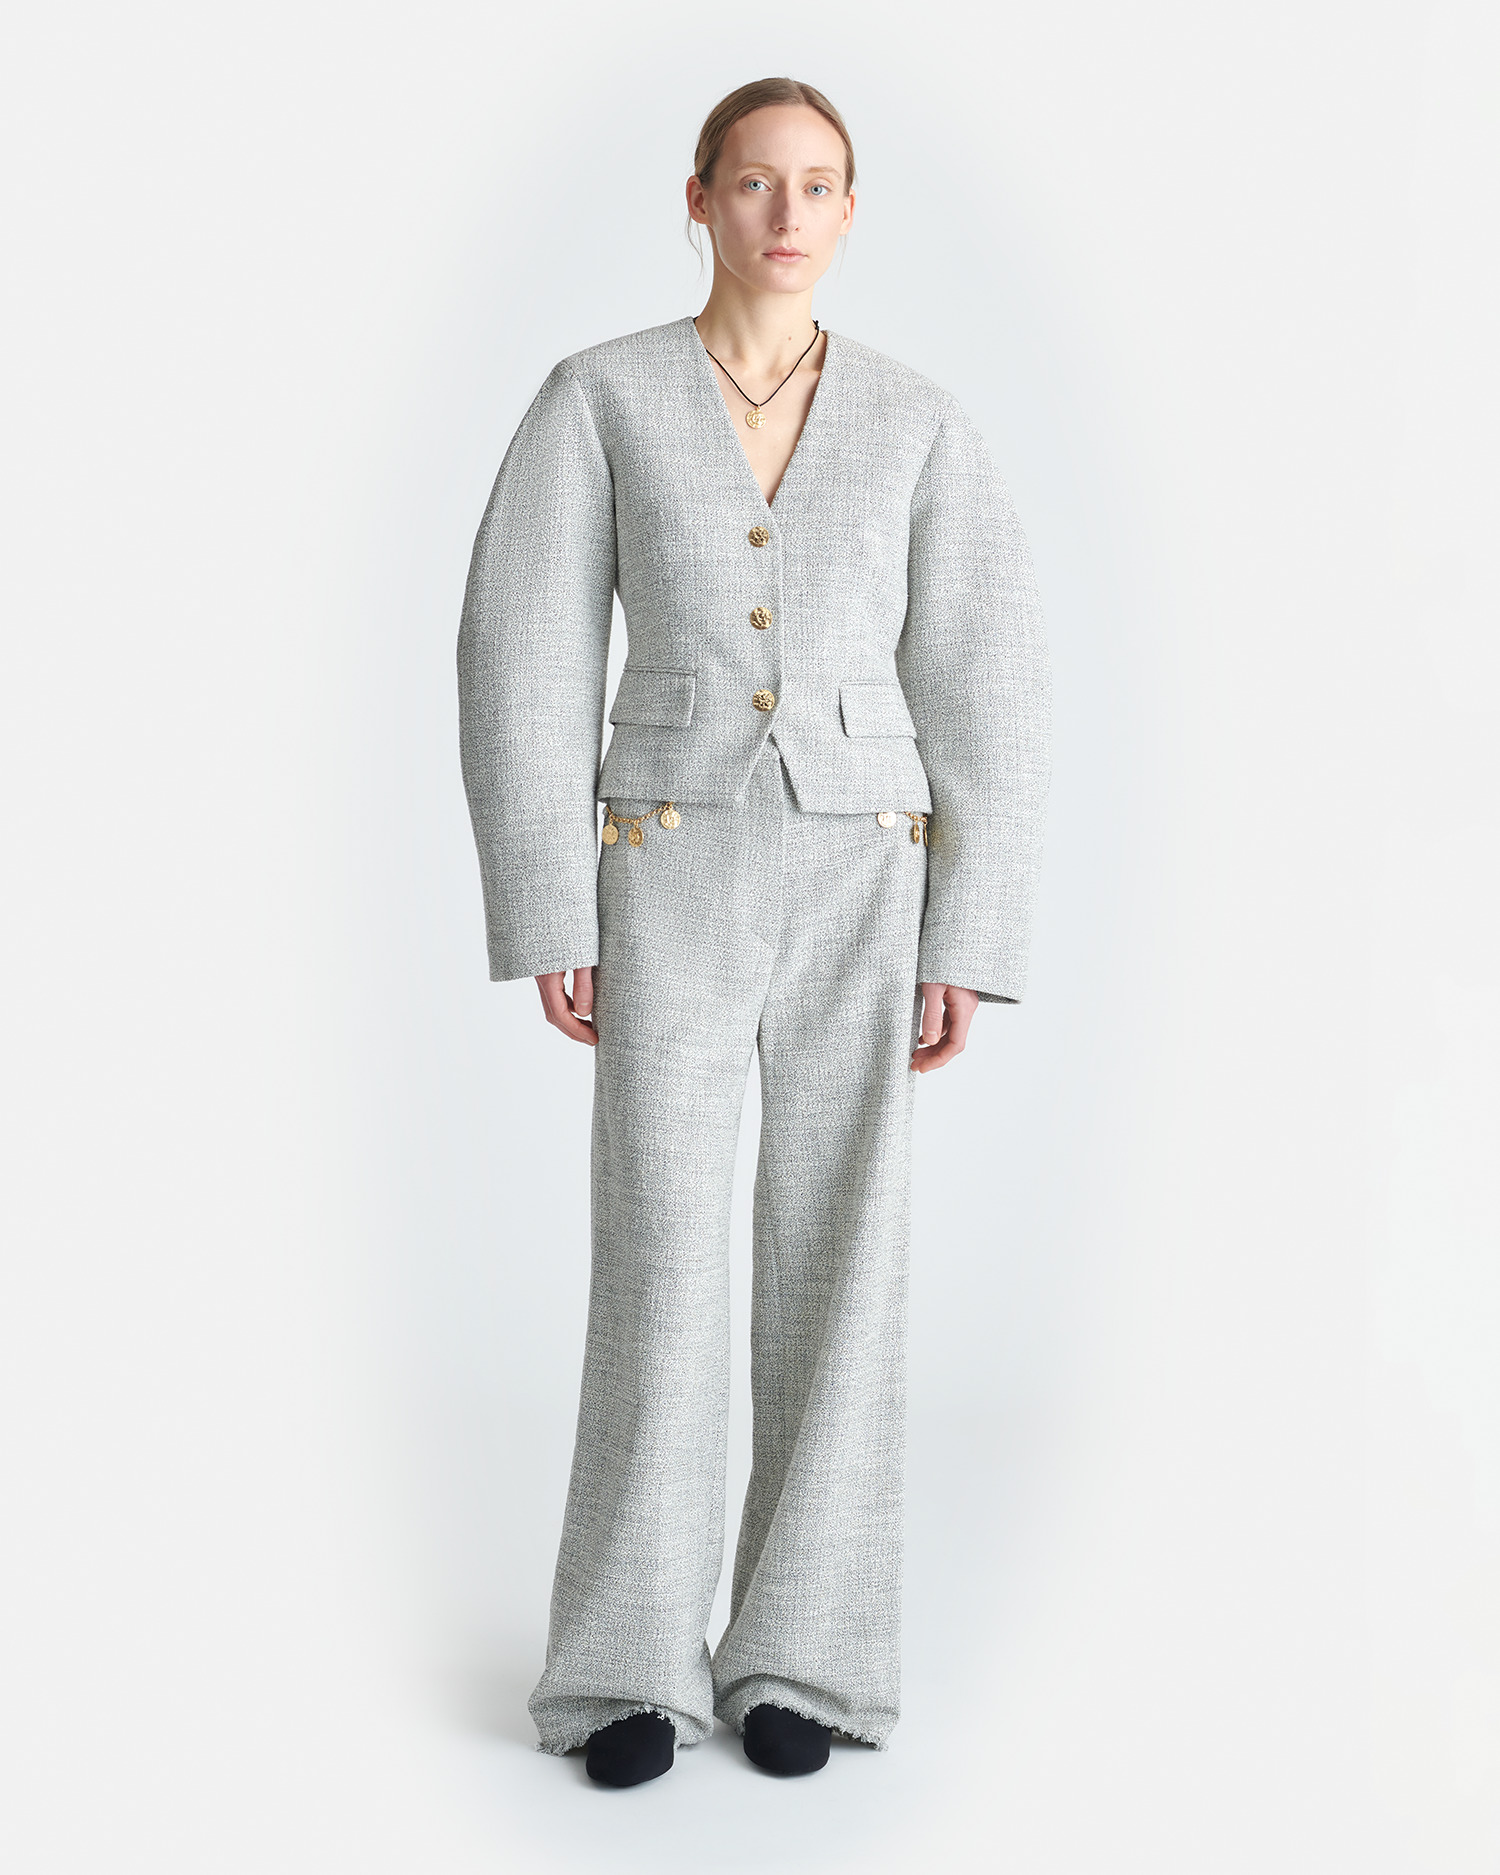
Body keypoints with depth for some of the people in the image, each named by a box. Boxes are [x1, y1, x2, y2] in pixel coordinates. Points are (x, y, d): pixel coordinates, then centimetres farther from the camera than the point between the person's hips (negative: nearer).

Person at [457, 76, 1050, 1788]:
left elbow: (984, 691, 3)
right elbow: (524, 658, -2)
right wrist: (546, 916, -9)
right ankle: (633, 1662, 9)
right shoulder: (597, 398, 2)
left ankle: (797, 1647, 14)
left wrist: (968, 940, -4)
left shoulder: (920, 426, 6)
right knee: (659, 1265, -4)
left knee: (841, 1261, 1)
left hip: (862, 877, 1)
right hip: (675, 874, -1)